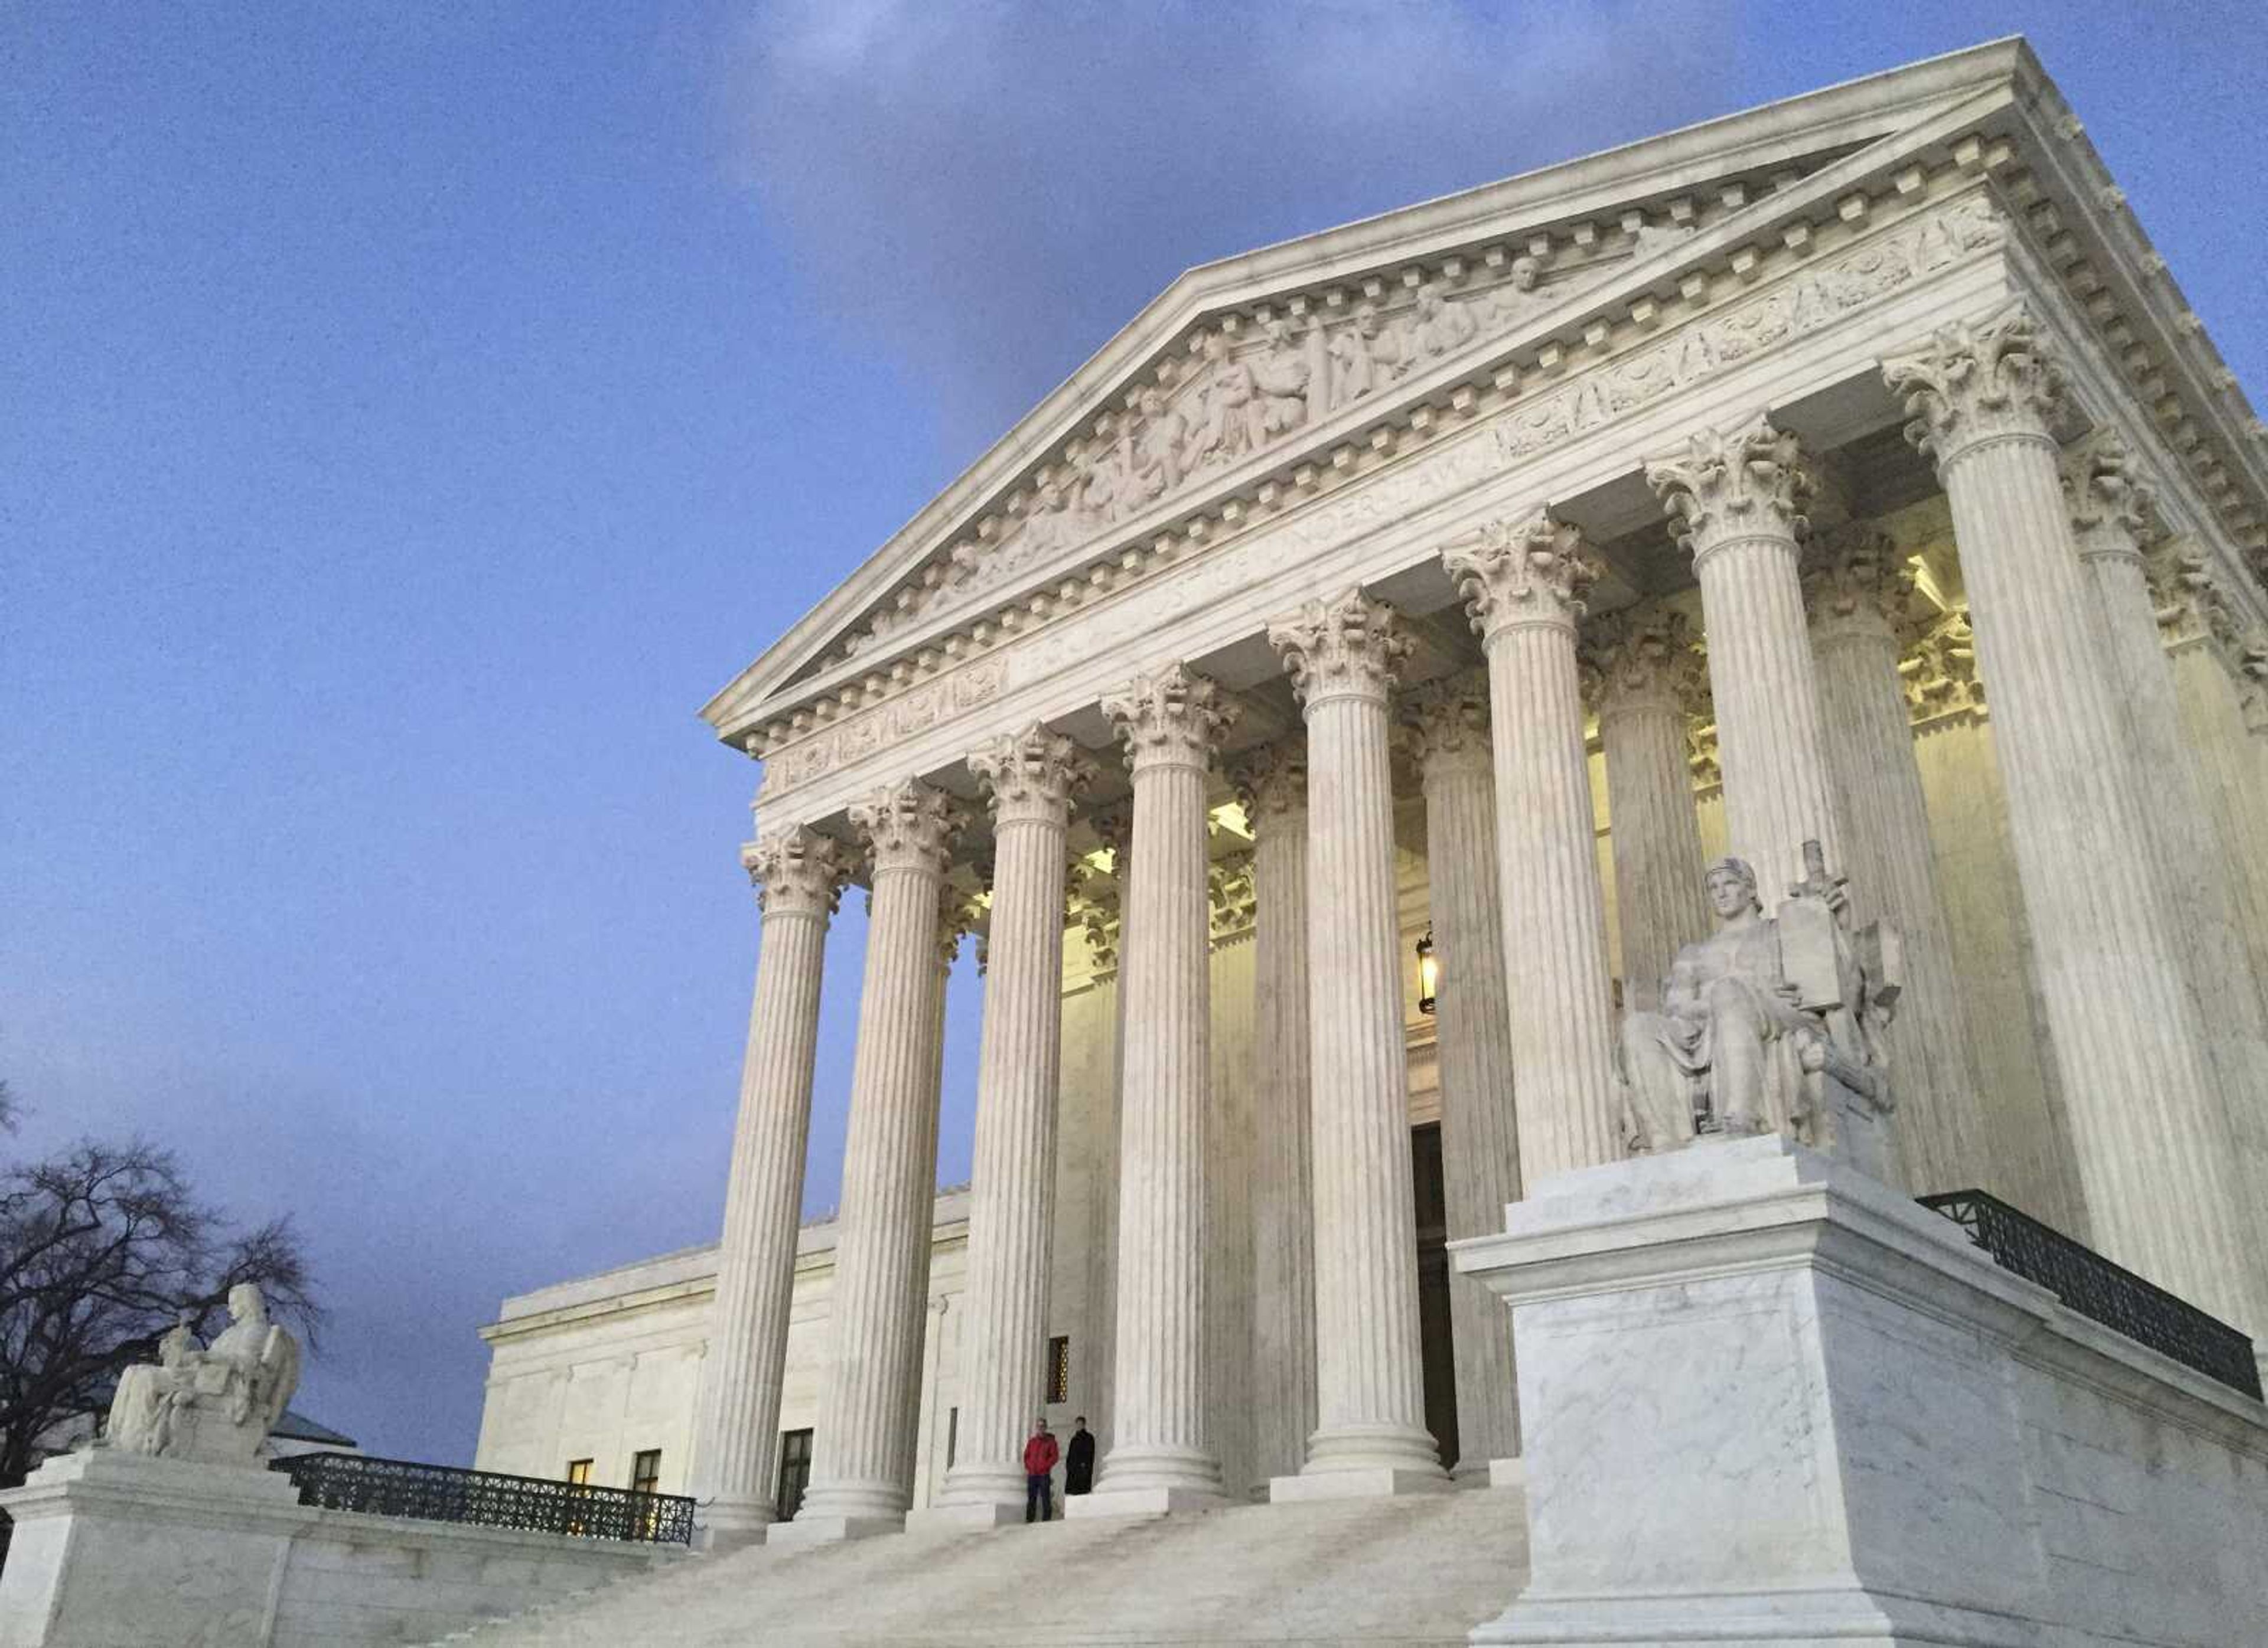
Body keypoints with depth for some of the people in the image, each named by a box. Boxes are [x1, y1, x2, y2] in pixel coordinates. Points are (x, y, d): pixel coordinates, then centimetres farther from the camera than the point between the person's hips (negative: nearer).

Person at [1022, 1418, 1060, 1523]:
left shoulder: (1050, 1441, 2)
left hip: (1044, 1475, -4)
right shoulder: (1032, 1442, 14)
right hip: (1032, 1474, 4)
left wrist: (1045, 1466, -12)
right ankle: (1029, 1520, 11)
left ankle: (1046, 1521, -3)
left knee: (1046, 1498, -6)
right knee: (1031, 1499, 7)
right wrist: (1028, 1467, 3)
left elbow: (1054, 1457, -3)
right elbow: (1026, 1456, 17)